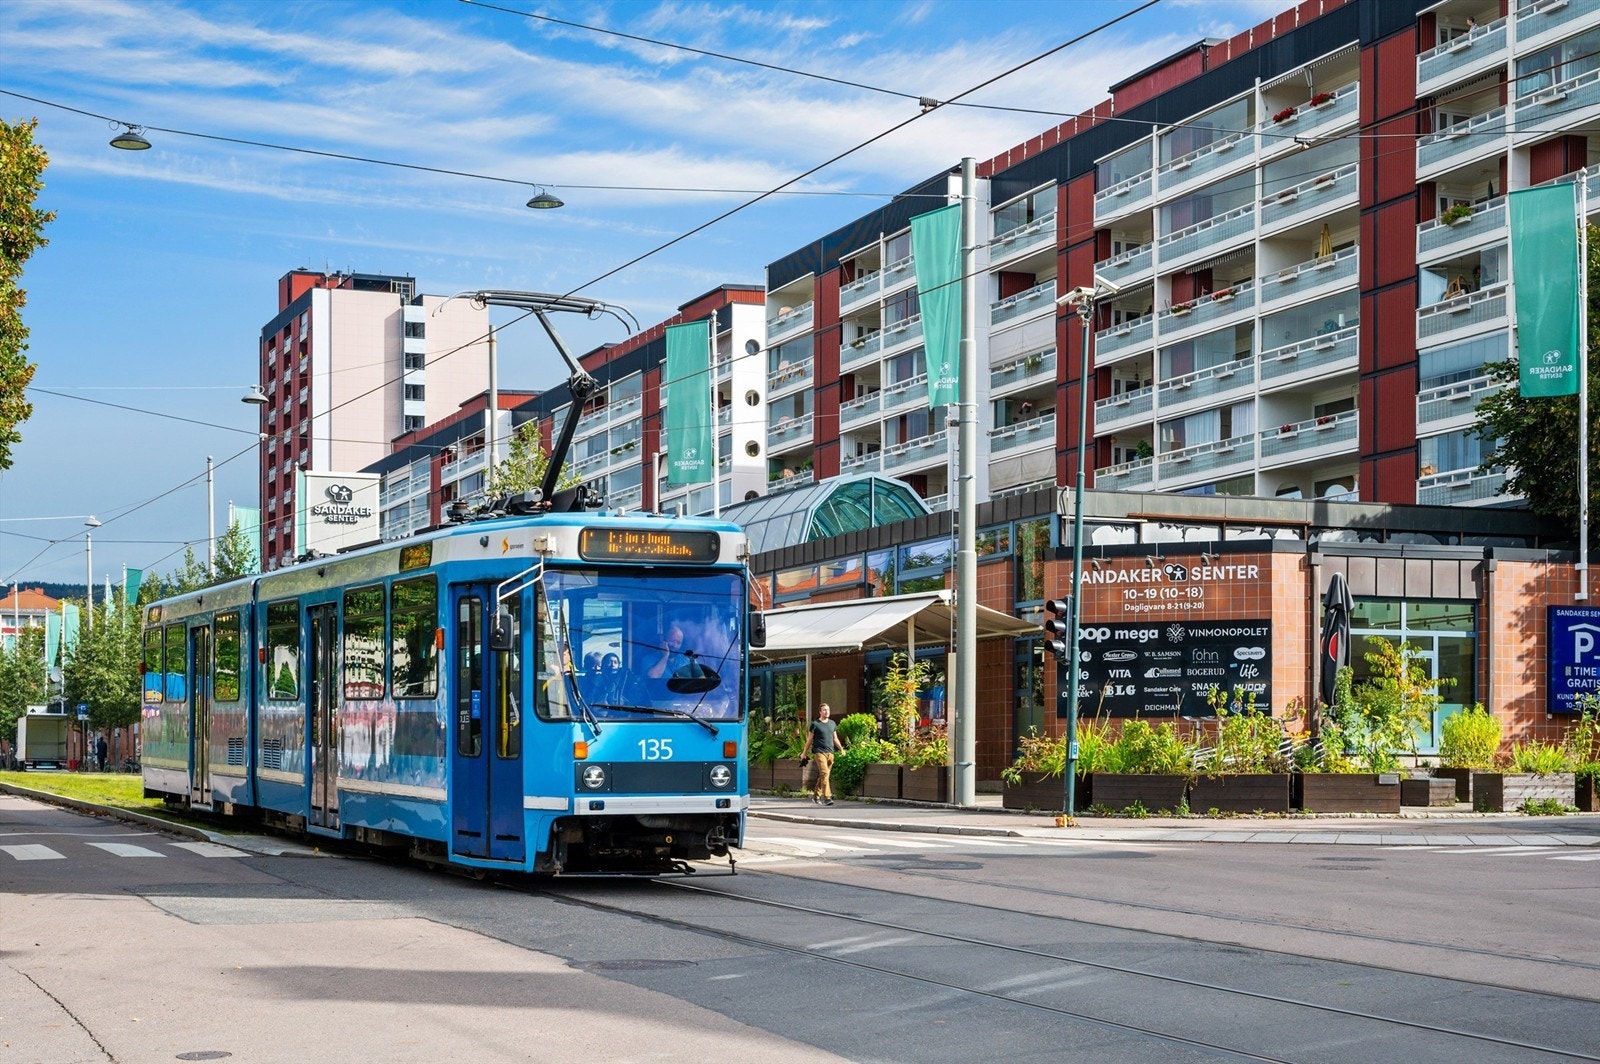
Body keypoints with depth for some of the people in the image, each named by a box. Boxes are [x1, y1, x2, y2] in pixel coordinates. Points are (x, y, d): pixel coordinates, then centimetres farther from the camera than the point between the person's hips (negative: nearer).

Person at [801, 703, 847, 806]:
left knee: (822, 776, 8)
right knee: (824, 774, -17)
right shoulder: (815, 724, 1)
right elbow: (809, 739, 7)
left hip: (830, 753, 5)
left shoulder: (832, 724, 16)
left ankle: (815, 796, 19)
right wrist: (804, 752, 10)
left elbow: (835, 739, 23)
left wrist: (841, 749, 13)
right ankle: (827, 797, -23)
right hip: (819, 752, -5)